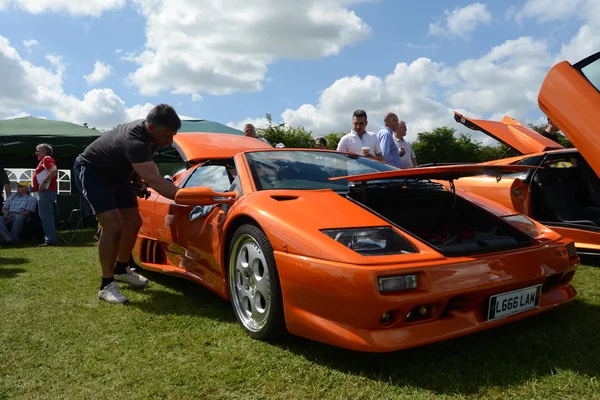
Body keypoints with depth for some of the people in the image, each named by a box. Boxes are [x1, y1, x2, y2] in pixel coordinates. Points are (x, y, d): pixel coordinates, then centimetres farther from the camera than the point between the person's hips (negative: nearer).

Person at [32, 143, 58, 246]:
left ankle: (50, 240, -14)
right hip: (45, 191, 11)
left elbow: (54, 170, -24)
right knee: (47, 216, 12)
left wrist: (44, 182, -25)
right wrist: (35, 187, 19)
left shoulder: (47, 159, -6)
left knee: (46, 216, -12)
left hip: (46, 191, -11)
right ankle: (50, 239, 15)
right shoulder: (44, 161, 25)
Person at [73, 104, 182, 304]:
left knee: (133, 222, 9)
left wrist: (143, 182, -8)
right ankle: (106, 285, -9)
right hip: (91, 170, -9)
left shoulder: (150, 134, -11)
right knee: (113, 226, -21)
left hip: (116, 173, 9)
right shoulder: (134, 140, -39)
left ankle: (121, 269, 28)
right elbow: (154, 180, -48)